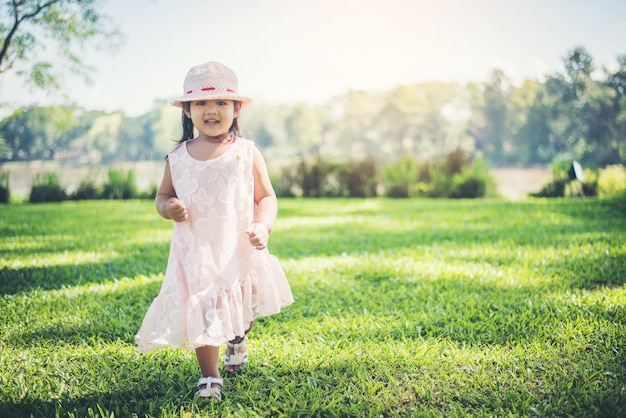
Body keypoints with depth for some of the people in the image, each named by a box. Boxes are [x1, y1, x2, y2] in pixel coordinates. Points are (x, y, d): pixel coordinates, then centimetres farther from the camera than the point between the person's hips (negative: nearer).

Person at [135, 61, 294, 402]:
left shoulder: (247, 153, -3)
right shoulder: (178, 158, 1)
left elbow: (266, 197, 0)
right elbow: (162, 196, 12)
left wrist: (263, 225, -18)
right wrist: (168, 207, -11)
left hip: (239, 251, 0)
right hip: (196, 254, 0)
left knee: (242, 309, 15)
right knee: (201, 314, 0)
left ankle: (237, 340, 51)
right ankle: (209, 377, 19)